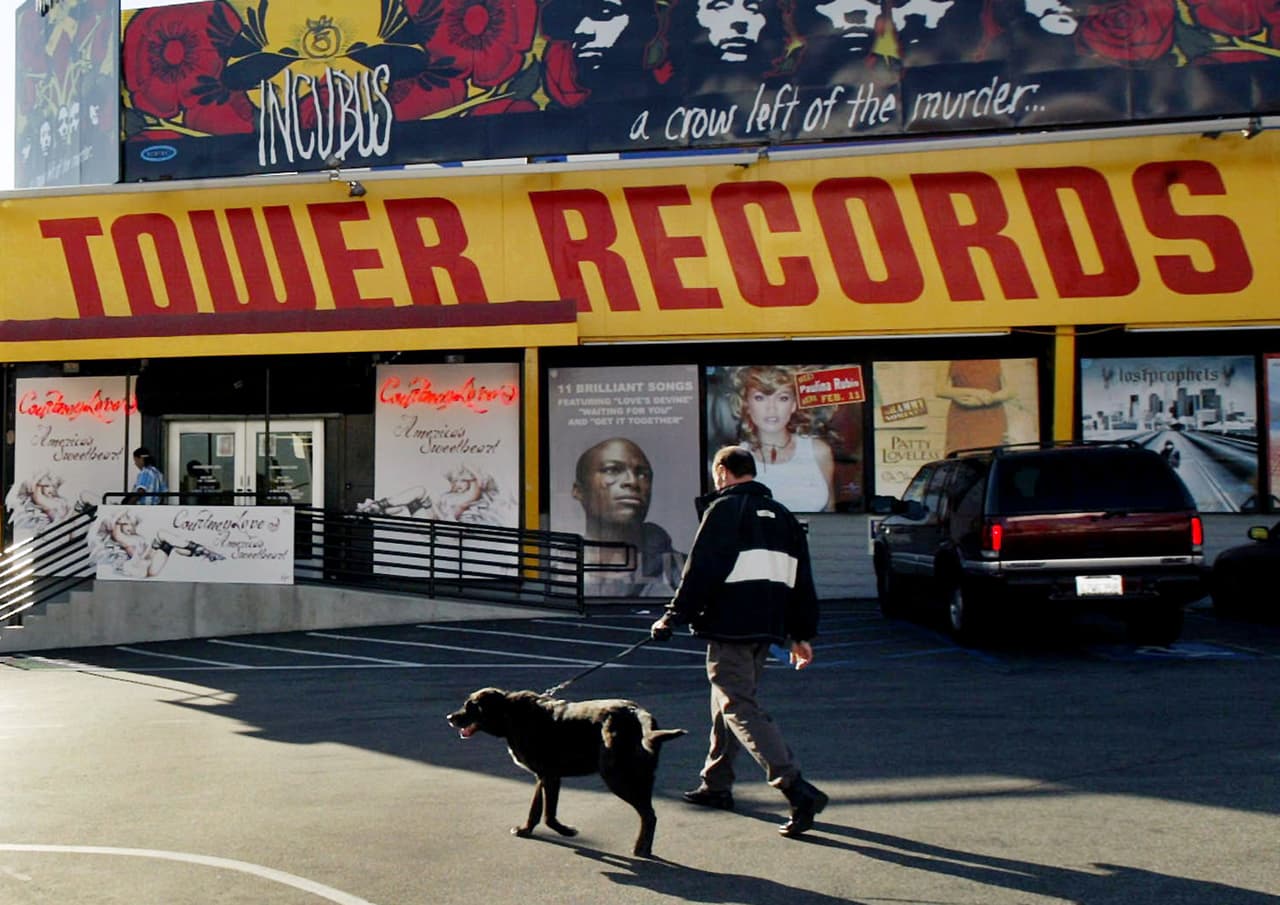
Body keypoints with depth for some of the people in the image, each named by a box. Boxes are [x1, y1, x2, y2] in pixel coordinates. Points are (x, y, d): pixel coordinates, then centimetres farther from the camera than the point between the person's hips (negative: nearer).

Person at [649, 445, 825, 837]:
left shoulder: (724, 509, -6)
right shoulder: (781, 515, 18)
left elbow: (700, 571, -14)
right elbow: (802, 581, 19)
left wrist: (674, 616, -9)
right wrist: (802, 634, 23)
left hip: (730, 627, -8)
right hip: (766, 627, 8)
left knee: (739, 708, -9)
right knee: (728, 700, 21)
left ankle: (797, 788, -20)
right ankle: (716, 784, 29)